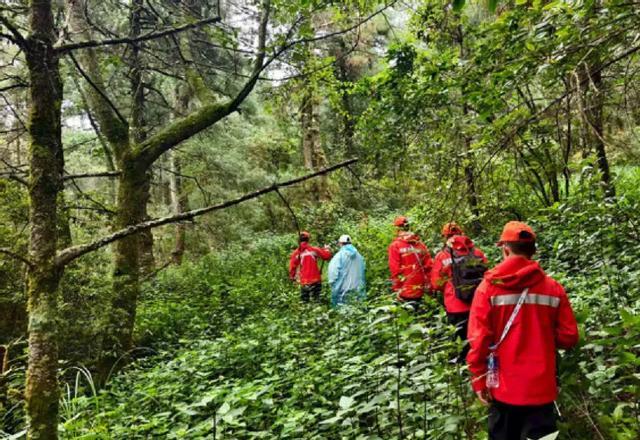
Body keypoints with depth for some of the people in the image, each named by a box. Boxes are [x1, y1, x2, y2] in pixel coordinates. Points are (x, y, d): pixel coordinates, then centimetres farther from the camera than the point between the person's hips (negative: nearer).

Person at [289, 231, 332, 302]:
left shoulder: (296, 253, -3)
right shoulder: (314, 249, -7)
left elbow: (292, 266, 0)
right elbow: (326, 256, -2)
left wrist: (292, 277, 14)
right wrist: (326, 249, 19)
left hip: (304, 281, 2)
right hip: (315, 280, -2)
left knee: (305, 300, 14)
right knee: (316, 300, 7)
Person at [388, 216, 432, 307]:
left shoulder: (395, 245, -8)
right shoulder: (420, 244, 5)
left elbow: (395, 269, -12)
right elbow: (428, 265, 4)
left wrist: (396, 287, -5)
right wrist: (427, 283, 12)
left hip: (405, 290, -4)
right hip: (420, 290, 4)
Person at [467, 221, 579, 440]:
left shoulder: (488, 287, -12)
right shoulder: (553, 288, -6)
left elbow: (478, 339, -14)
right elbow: (569, 338, -1)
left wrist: (479, 379, -3)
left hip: (504, 387, 0)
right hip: (541, 387, 1)